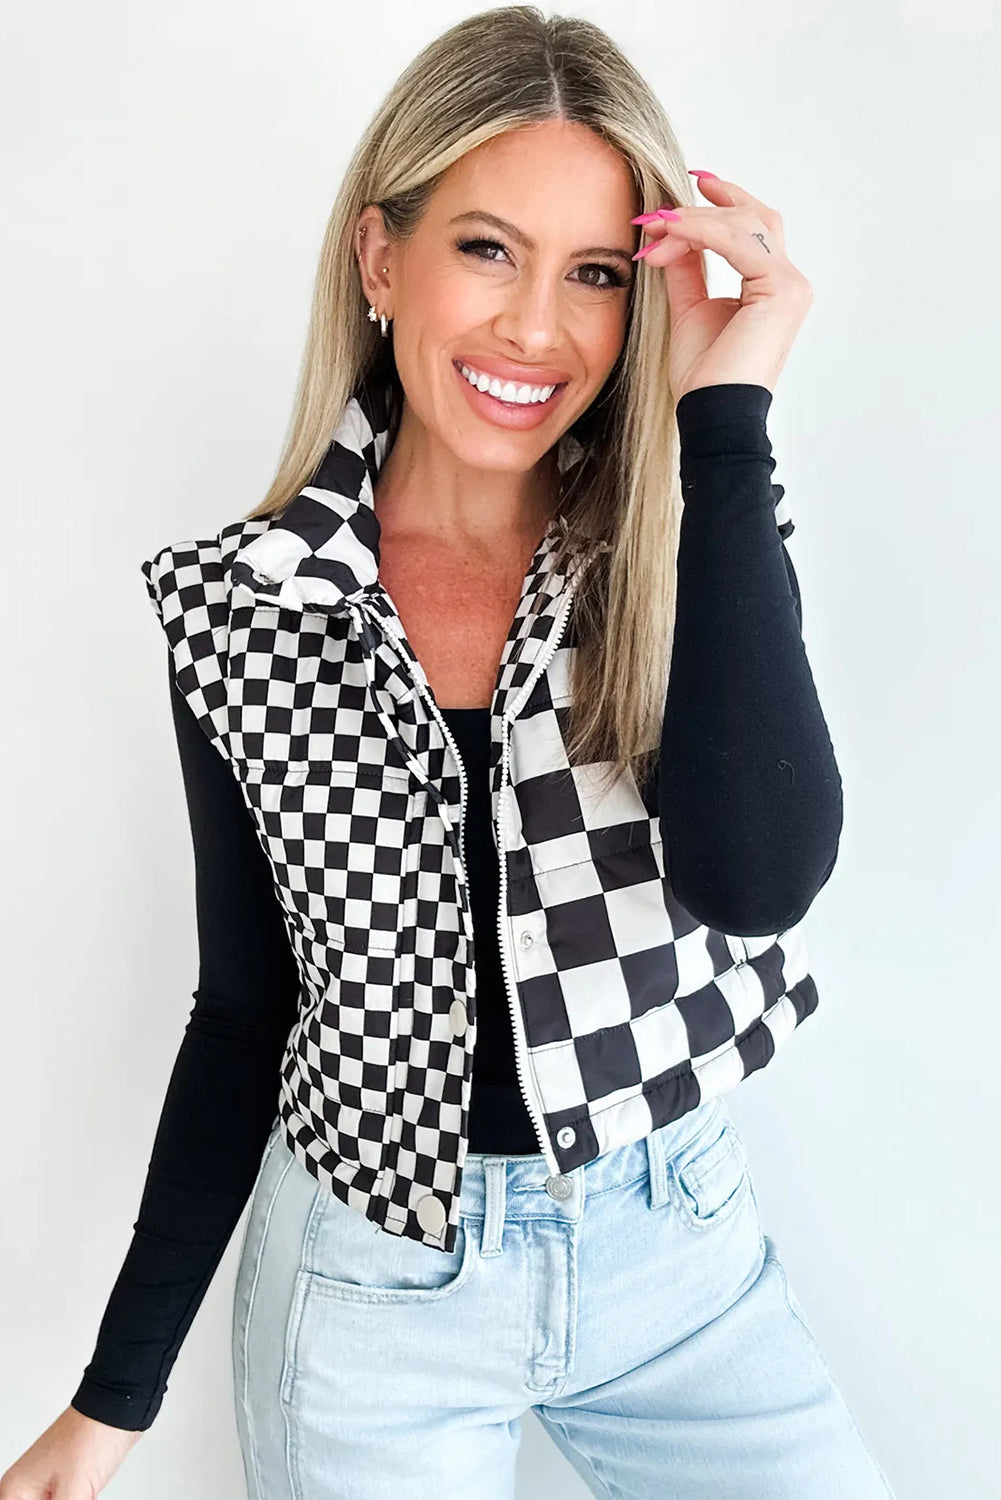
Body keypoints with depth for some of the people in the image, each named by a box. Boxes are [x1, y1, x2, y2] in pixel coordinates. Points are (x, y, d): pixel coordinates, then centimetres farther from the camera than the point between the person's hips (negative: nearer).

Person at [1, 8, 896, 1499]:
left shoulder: (697, 552, -9)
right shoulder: (240, 604, -9)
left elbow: (758, 875, -27)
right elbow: (246, 1006, -1)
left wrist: (724, 410, -26)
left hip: (679, 1249, 1)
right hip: (374, 1273, 0)